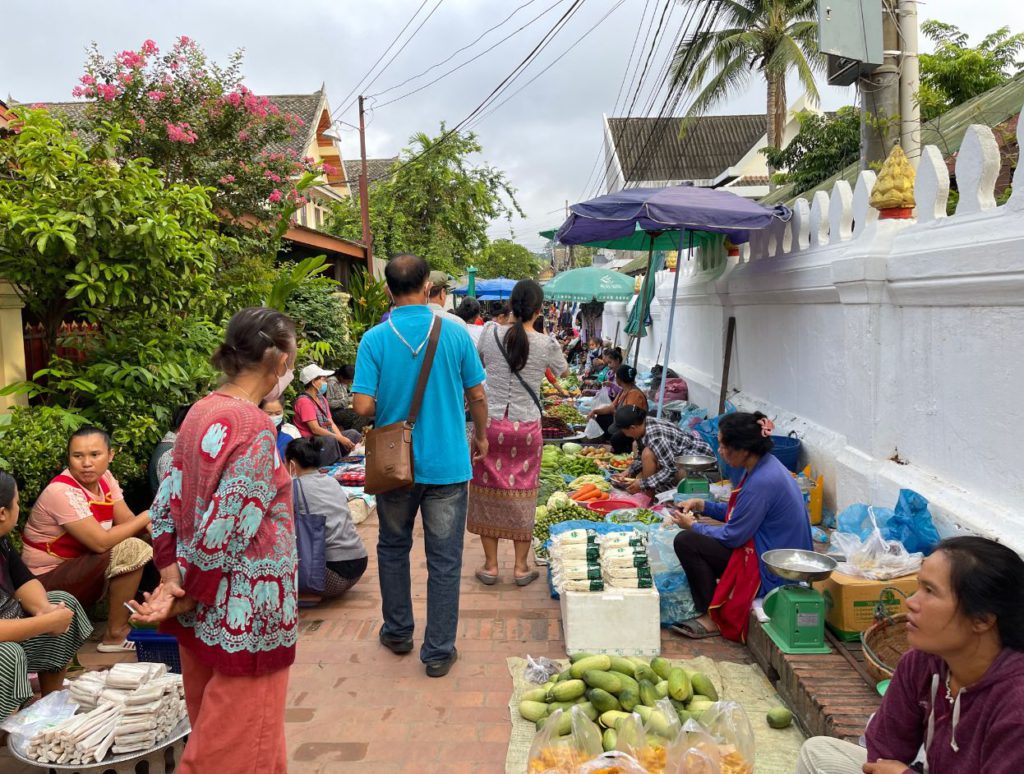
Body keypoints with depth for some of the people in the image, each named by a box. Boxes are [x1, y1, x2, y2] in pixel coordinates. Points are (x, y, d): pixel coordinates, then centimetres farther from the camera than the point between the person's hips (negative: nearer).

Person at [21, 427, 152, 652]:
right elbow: (101, 542, -31)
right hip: (47, 583, -8)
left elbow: (128, 522, -5)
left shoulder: (104, 478, -1)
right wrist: (147, 516, -22)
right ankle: (115, 634, -11)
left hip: (79, 571, 8)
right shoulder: (62, 491, -24)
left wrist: (152, 526, -27)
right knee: (129, 550, -25)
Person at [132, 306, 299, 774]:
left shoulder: (202, 412, 4)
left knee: (212, 733, 24)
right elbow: (225, 533, -23)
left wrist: (171, 579, 0)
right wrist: (187, 596, -10)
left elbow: (167, 506, 4)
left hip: (204, 611, 8)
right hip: (243, 613, -8)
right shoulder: (253, 427, -22)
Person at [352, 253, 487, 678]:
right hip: (447, 463, 0)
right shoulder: (455, 333, -8)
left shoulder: (375, 339, -10)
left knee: (393, 548, 21)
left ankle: (397, 632, 34)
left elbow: (363, 406, -14)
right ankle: (438, 651, 14)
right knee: (444, 560, 7)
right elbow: (477, 396, -1)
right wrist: (481, 436, 16)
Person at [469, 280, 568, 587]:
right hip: (526, 427, 0)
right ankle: (521, 566, 19)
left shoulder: (491, 333, -6)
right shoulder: (546, 345, -7)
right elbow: (563, 372, 13)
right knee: (522, 494, 10)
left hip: (490, 424, 1)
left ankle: (490, 565, 18)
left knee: (488, 491, 11)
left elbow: (478, 359, 15)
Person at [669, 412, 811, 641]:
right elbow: (739, 512, 17)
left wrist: (693, 526, -4)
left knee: (686, 541, -15)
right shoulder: (765, 465, 3)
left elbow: (733, 536, -19)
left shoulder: (762, 482, -26)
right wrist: (701, 505, 9)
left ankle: (712, 618, -3)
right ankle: (713, 610, 18)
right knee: (695, 538, 17)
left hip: (769, 570, -10)